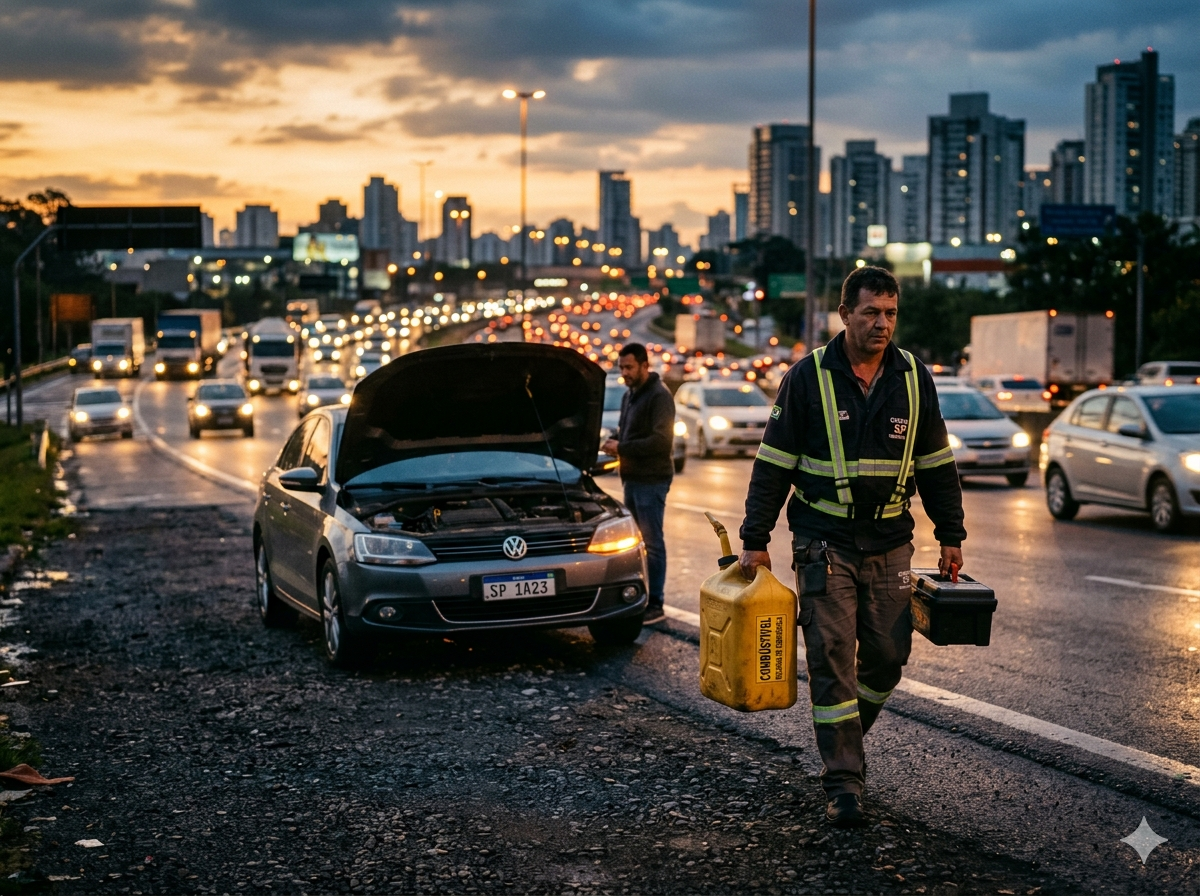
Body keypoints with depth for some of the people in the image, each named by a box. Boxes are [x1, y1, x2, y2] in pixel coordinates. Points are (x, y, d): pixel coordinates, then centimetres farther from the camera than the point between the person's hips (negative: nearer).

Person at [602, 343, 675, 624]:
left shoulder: (659, 396, -12)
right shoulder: (629, 396, 16)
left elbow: (662, 441, -21)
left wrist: (623, 448, -19)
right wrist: (615, 444, 4)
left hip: (651, 481, -9)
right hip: (632, 479, 9)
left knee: (651, 542, -5)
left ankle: (654, 604, -1)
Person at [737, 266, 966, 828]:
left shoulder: (913, 378, 4)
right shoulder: (809, 377, -5)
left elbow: (936, 464, 13)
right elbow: (773, 464, -2)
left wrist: (951, 535, 12)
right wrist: (754, 540, -5)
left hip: (890, 543, 3)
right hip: (824, 542, -3)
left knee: (888, 655, 5)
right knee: (831, 657, -6)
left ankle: (845, 739, 31)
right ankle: (843, 782, 0)